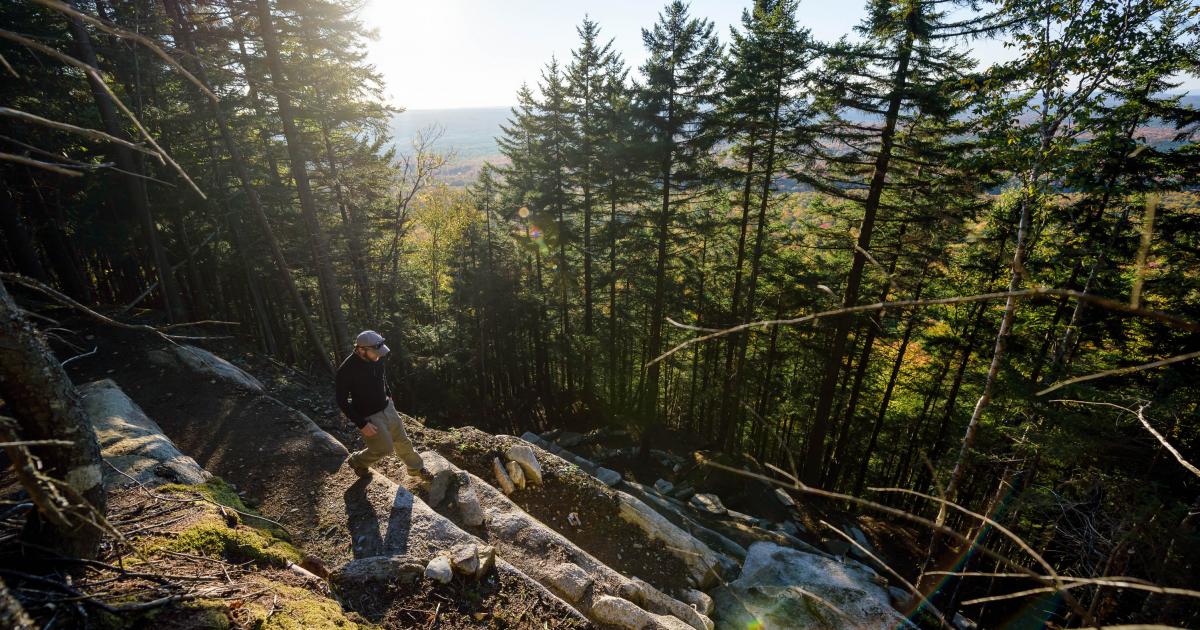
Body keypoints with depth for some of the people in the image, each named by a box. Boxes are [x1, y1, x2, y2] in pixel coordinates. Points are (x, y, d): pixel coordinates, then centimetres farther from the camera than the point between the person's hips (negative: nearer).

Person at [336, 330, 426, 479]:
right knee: (384, 448, 5)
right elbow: (342, 402, -19)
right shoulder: (346, 370, -27)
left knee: (402, 441, 17)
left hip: (387, 408, 6)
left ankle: (416, 468, 39)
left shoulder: (377, 358, -10)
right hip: (369, 417, -6)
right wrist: (362, 424, -19)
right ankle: (356, 461, 34)